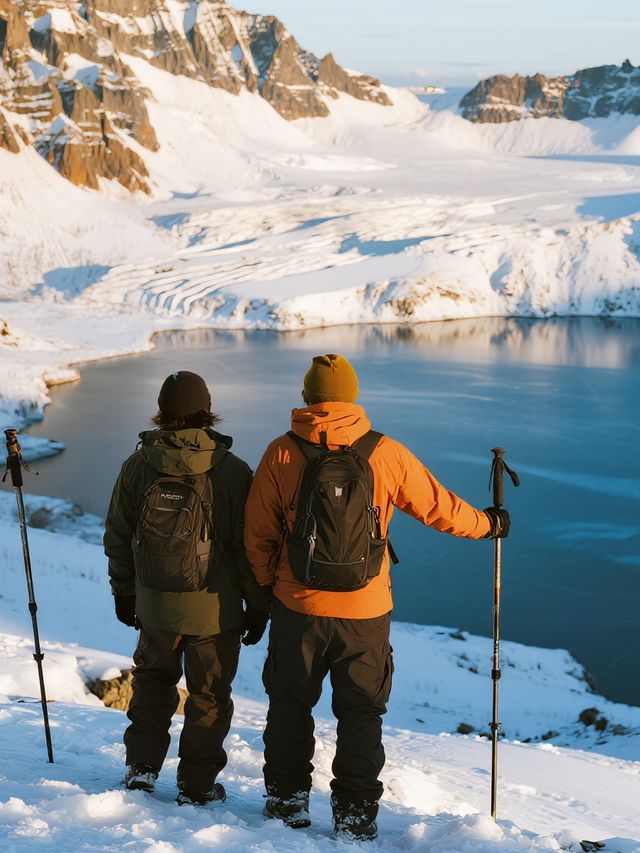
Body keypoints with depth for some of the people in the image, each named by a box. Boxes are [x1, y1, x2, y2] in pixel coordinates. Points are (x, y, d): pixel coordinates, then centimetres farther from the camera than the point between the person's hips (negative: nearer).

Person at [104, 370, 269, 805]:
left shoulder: (137, 467, -4)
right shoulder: (233, 472, -13)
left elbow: (118, 537, 5)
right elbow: (249, 545, -10)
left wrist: (123, 591, 18)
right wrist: (258, 605, 1)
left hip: (155, 605, 3)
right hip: (215, 607, -3)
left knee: (153, 679, 25)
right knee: (209, 695, 11)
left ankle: (142, 765, 27)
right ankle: (197, 785, 19)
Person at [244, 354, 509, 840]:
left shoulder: (282, 454, -6)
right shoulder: (387, 454, -6)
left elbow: (259, 534, -1)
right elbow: (439, 507, 4)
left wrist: (264, 586, 15)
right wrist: (488, 524, 22)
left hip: (299, 607, 0)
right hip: (366, 612, 0)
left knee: (290, 706, 17)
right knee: (361, 713, 13)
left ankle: (287, 801, 24)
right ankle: (357, 815, 15)